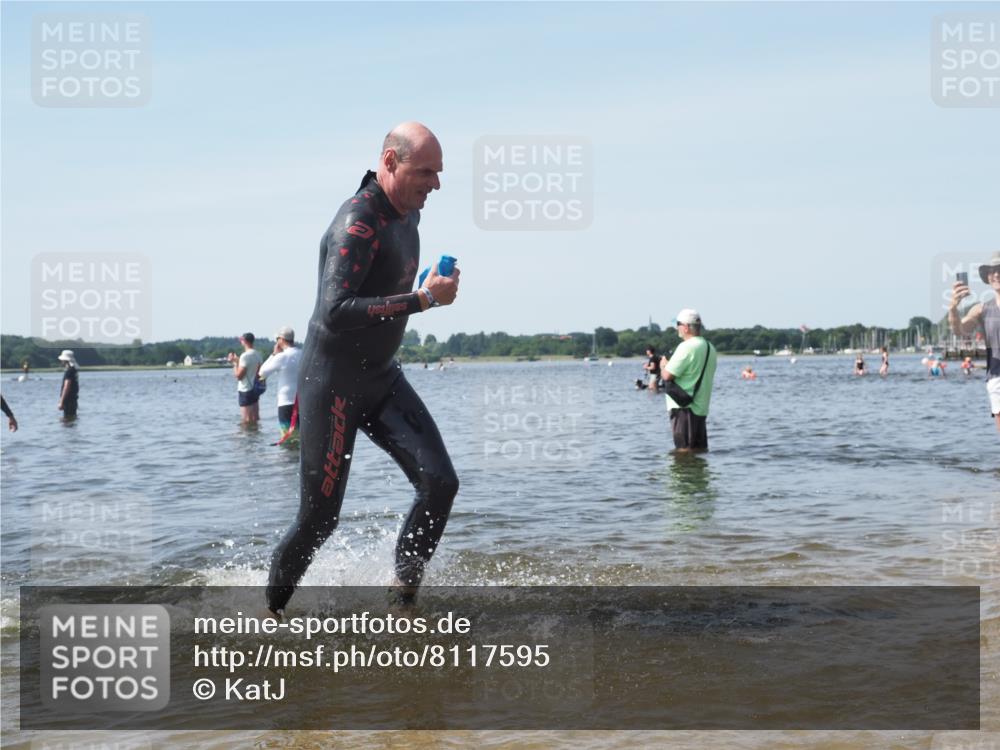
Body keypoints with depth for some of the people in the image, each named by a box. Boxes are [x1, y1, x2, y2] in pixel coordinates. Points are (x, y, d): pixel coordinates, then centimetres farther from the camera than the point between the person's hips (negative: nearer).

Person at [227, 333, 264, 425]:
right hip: (255, 389, 8)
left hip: (245, 391, -8)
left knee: (247, 420, -4)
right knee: (254, 418, 14)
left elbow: (238, 376, -20)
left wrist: (234, 363, -6)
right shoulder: (258, 354, 7)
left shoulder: (245, 356, -19)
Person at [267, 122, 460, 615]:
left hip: (382, 378, 8)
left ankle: (402, 598, 3)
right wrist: (423, 299, -34)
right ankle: (269, 611, 22)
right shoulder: (358, 223, -23)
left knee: (440, 483, -9)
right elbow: (335, 311, -36)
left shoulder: (407, 214, 6)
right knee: (320, 519, -1)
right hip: (333, 384, -8)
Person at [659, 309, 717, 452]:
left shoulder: (687, 347, -17)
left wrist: (663, 365, 3)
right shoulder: (710, 348, 13)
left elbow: (667, 375, -19)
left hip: (683, 407, -9)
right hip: (701, 407, 9)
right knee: (700, 449, 12)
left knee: (684, 450, -5)